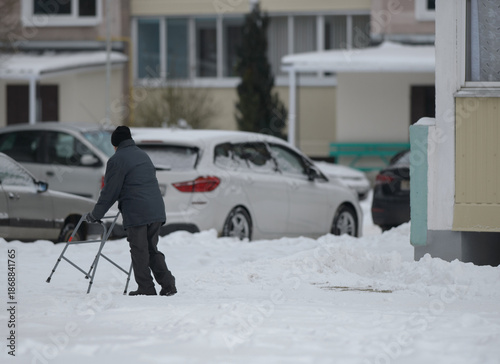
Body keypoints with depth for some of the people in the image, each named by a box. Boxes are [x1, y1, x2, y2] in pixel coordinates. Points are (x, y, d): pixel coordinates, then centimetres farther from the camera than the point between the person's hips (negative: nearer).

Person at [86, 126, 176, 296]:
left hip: (136, 213, -7)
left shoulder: (116, 160, -4)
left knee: (139, 252, 0)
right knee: (152, 249, 14)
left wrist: (95, 214, 6)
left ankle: (146, 288, 0)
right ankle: (168, 284, 4)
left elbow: (110, 192, -5)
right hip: (156, 211, 7)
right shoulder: (143, 155, 21)